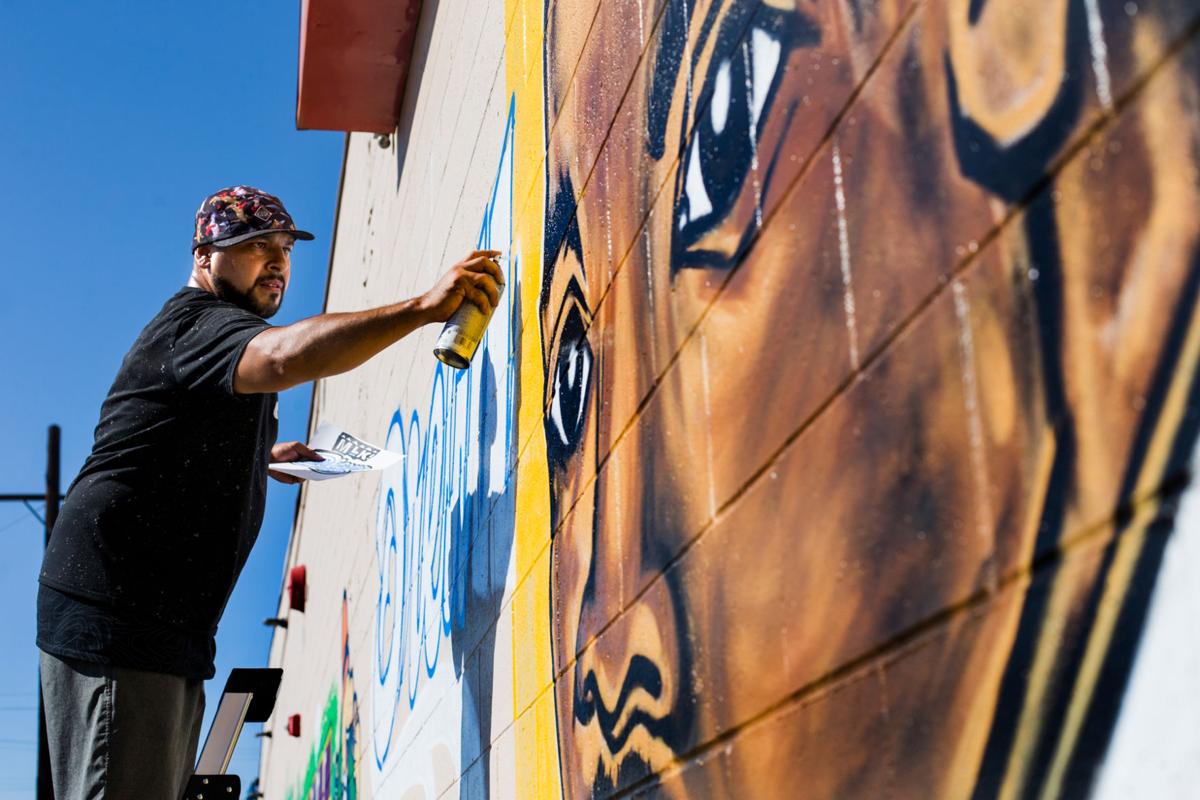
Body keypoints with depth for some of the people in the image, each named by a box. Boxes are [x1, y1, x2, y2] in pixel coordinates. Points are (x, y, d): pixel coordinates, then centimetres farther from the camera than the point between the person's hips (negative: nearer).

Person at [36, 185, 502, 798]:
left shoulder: (216, 327, 24)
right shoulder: (198, 323, -11)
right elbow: (285, 356, -37)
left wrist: (266, 458, 26)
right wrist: (424, 307, -42)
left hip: (167, 623, 11)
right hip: (114, 609, -11)